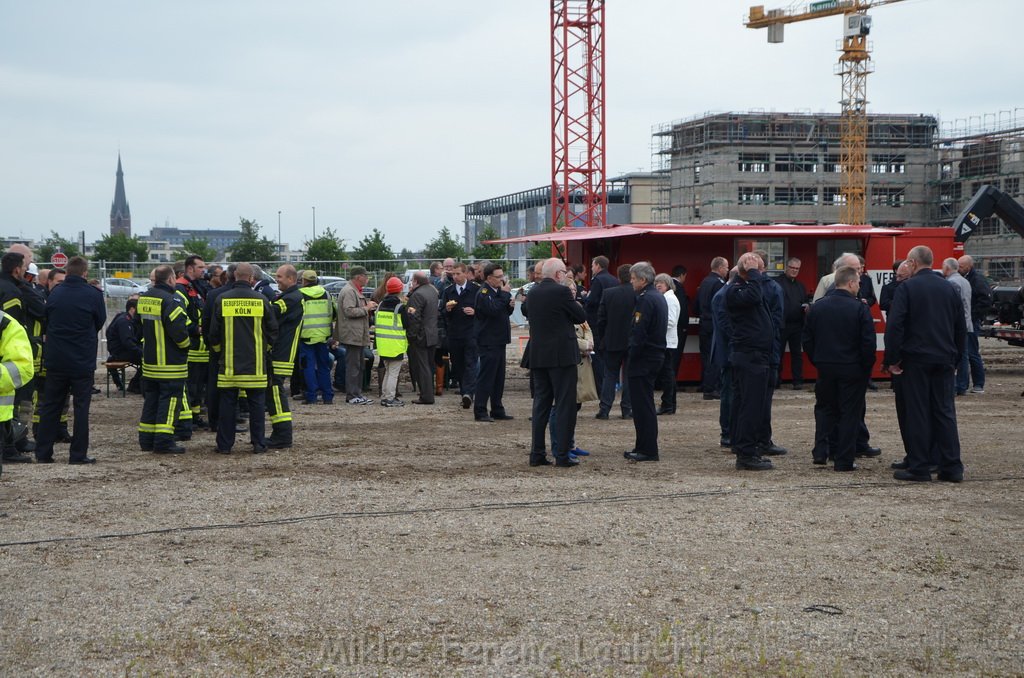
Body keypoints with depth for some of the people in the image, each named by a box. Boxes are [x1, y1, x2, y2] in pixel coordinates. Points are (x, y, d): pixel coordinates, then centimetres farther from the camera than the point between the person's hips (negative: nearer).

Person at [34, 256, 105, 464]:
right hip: (83, 360, -3)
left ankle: (43, 452, 12)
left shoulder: (55, 293, 1)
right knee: (81, 406, 3)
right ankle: (78, 454, 2)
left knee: (50, 406, 11)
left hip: (55, 360, 3)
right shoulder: (93, 295, -10)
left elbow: (46, 322, 10)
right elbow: (100, 323, 3)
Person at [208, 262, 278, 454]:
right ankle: (258, 443, 8)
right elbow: (273, 330, 4)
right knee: (256, 404, 7)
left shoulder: (222, 300, -4)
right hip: (255, 364, 0)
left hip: (229, 364, 0)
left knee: (227, 404, 7)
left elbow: (213, 332, 2)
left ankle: (224, 444, 9)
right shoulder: (261, 300, -4)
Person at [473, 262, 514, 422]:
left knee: (499, 377, 12)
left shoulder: (497, 291, 15)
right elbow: (494, 310, -29)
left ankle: (497, 410, 18)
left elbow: (505, 312, 23)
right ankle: (480, 412, -3)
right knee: (485, 377, -6)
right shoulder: (483, 293, -14)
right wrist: (505, 294, -20)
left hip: (499, 340, 9)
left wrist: (510, 305, 2)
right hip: (489, 341, -9)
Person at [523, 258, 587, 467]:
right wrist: (573, 300, 11)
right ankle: (562, 455, -3)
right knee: (565, 406, -1)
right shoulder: (561, 291, -12)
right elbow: (581, 317, -6)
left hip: (538, 356, 6)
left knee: (541, 404, 11)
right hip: (562, 355, -6)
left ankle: (537, 453, 10)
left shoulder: (532, 293, 7)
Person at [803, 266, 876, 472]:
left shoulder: (818, 307, 2)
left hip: (825, 367, 4)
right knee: (849, 412, 4)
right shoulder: (859, 308, -13)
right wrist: (867, 366, -1)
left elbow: (807, 339, 7)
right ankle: (844, 460, 4)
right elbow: (868, 342, -14)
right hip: (852, 369, -4)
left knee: (825, 408, 19)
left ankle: (820, 451, 11)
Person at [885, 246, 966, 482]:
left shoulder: (907, 288, -7)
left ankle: (919, 468, 1)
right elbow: (961, 328, 15)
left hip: (916, 359, -5)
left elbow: (894, 326, -13)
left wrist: (891, 359, -8)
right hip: (944, 360, 5)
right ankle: (952, 467, 6)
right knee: (945, 412, 7)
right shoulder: (949, 289, 10)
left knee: (917, 412, -1)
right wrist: (956, 358, 21)